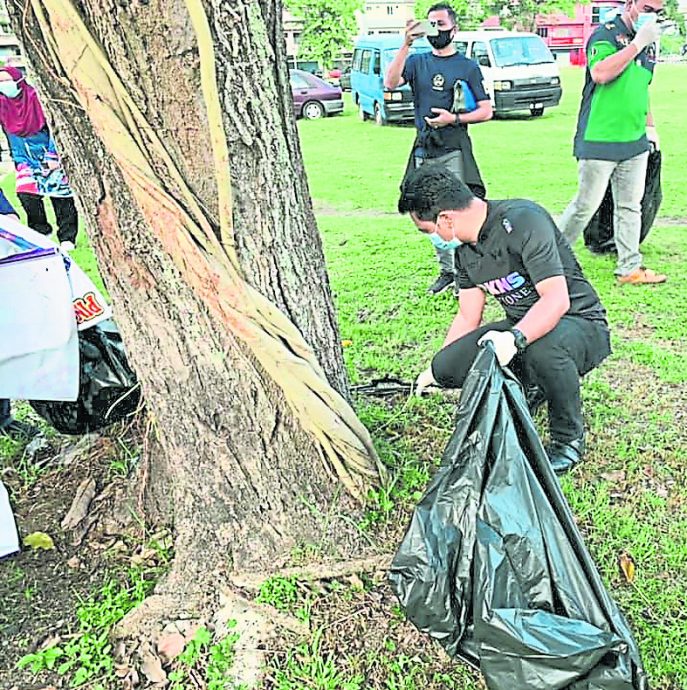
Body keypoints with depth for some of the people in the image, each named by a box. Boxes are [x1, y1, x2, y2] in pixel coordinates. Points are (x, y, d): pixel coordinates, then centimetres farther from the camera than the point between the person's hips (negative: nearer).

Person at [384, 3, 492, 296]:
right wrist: (406, 45, -17)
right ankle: (446, 271, 21)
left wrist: (454, 119, -12)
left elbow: (486, 111, 3)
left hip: (454, 150, -3)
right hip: (423, 150, 4)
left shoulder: (468, 66, 6)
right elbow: (390, 83, -9)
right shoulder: (417, 61, 12)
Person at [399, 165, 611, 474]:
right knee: (448, 367, -15)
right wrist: (435, 371, 18)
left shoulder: (522, 220, -22)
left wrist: (515, 338, -46)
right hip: (520, 329, 7)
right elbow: (468, 317, 13)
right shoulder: (465, 250, 3)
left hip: (580, 324, -7)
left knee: (543, 348, -42)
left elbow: (556, 299, -31)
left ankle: (569, 440, -13)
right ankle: (528, 390, 13)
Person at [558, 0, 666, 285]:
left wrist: (649, 126, 22)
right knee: (586, 205, -2)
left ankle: (630, 268, 17)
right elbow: (600, 73, -26)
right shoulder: (606, 34, -7)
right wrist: (637, 43, -21)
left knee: (630, 207, 10)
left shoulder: (648, 43, 17)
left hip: (635, 143, 8)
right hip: (600, 141, -8)